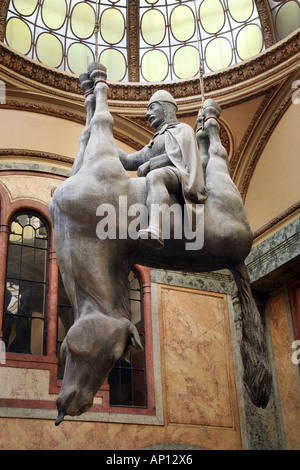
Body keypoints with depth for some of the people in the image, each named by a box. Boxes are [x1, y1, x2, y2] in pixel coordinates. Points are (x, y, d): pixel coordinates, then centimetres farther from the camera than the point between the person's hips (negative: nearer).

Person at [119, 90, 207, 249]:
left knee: (154, 177, -41)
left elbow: (177, 157, -3)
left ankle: (155, 231, -64)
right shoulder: (154, 143, 39)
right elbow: (129, 161, 33)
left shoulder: (181, 129, 17)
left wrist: (148, 165, -7)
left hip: (177, 176, -9)